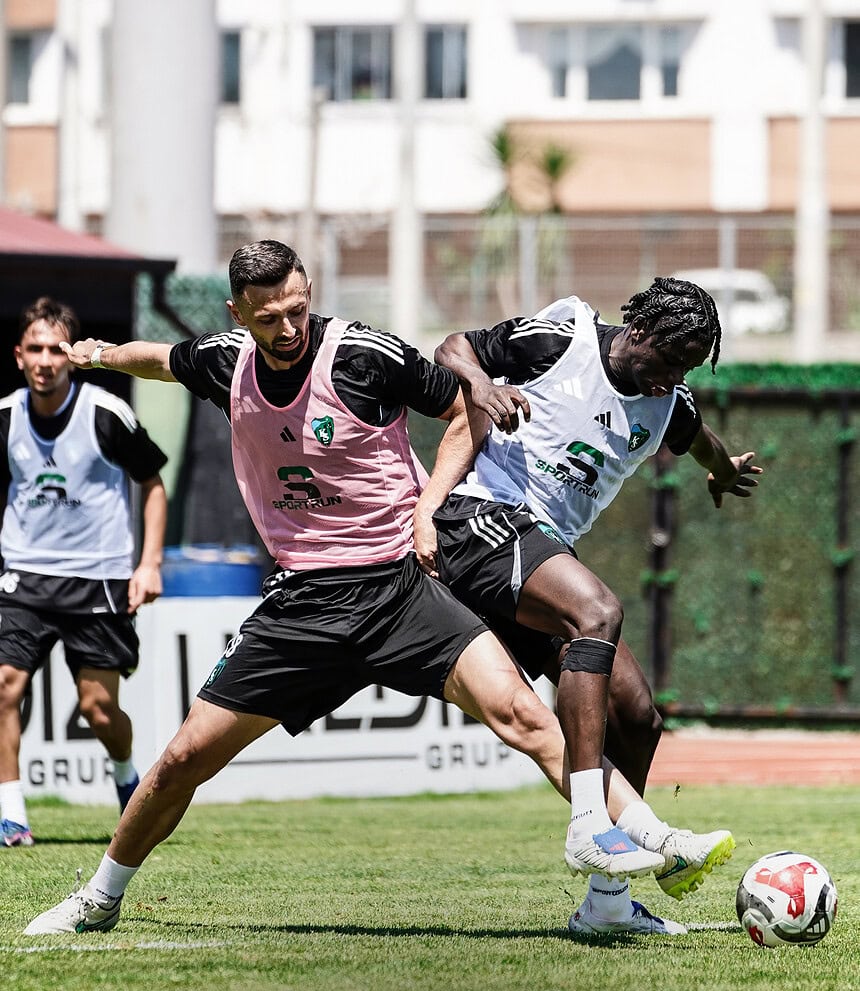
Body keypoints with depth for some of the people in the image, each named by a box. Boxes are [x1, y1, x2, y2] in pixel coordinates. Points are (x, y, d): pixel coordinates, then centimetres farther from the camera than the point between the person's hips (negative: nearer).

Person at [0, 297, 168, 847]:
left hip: (98, 577, -2)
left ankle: (128, 776, 33)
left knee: (99, 706, 0)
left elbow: (154, 486, 2)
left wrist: (150, 564, -5)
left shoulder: (107, 415, -10)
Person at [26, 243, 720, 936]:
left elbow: (468, 411, 2)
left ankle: (645, 840, -29)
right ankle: (100, 900, 25)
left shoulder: (368, 356, -12)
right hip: (299, 605, 4)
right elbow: (164, 359, 27)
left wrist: (428, 504, -8)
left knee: (515, 710, -24)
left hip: (400, 586, -4)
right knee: (185, 758, 4)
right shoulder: (226, 361, 2)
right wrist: (102, 354, 46)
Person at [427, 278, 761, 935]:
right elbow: (454, 349, 2)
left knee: (639, 714, 0)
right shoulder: (559, 340, -6)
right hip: (483, 516, -8)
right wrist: (480, 383, -20)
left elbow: (696, 437, 36)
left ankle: (607, 901, 8)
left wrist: (724, 471, 57)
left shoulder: (669, 404, 12)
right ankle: (590, 825, -42)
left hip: (548, 553, 8)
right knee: (598, 609, -34)